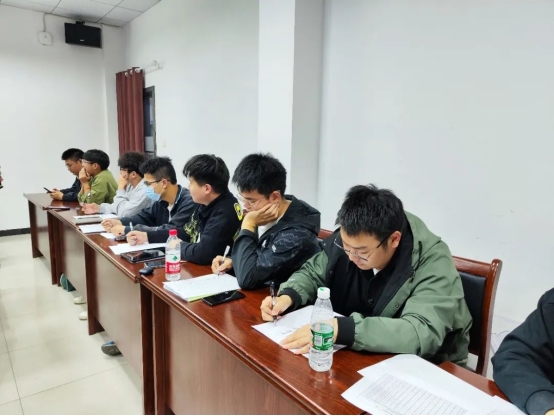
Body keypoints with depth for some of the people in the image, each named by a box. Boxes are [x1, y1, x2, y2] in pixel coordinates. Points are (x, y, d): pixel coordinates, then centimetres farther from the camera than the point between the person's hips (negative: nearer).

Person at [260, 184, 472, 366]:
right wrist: (288, 296, -16)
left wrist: (340, 329, -40)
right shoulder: (350, 239, -11)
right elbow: (313, 272, 3)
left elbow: (424, 333, -34)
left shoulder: (433, 261, -24)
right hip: (361, 355, 4)